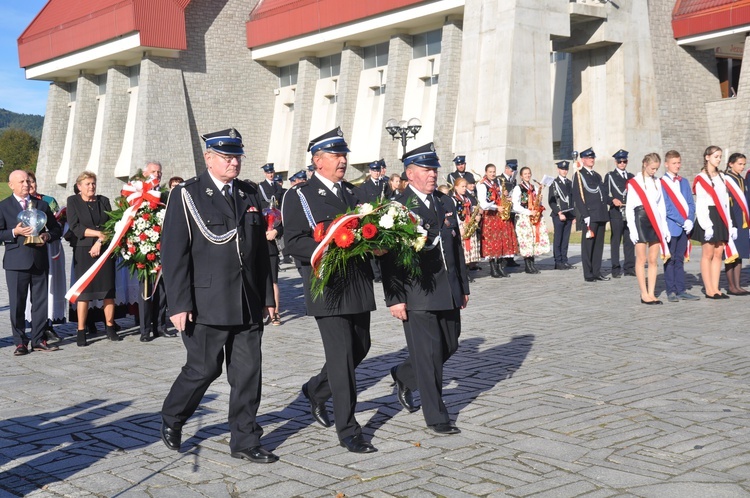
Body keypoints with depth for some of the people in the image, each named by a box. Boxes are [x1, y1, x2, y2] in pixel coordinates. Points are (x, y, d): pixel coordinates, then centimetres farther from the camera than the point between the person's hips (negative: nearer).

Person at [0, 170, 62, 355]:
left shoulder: (42, 205, 15)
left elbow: (56, 229, 17)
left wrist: (47, 236, -3)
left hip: (40, 261, 3)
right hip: (16, 262, -3)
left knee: (40, 302, 4)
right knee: (17, 303, -1)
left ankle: (38, 340, 13)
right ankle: (20, 342, 7)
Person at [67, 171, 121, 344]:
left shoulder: (103, 201, 11)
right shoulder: (73, 201, 4)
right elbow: (75, 227, -6)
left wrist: (100, 242, -9)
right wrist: (98, 233, -10)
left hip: (104, 250, 3)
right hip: (83, 251, -3)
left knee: (108, 289, 1)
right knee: (84, 290, -4)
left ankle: (110, 328, 8)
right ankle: (81, 332, 0)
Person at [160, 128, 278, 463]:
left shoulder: (251, 195, 12)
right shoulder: (187, 195, -3)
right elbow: (174, 253, -8)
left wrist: (267, 296, 12)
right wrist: (179, 304, -13)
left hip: (249, 305, 5)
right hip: (207, 305, -5)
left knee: (248, 373, 6)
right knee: (203, 369, 2)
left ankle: (245, 442, 17)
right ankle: (172, 419, 29)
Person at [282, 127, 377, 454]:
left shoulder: (351, 193, 16)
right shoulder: (299, 197, -4)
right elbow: (293, 242, -13)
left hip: (358, 284, 7)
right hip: (328, 289, -7)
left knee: (360, 347, 15)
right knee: (341, 356, -7)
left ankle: (316, 390, 39)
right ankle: (348, 430, 3)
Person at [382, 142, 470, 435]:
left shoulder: (446, 202, 12)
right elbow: (389, 257, -10)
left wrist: (463, 286, 16)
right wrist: (394, 299, -14)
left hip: (448, 292, 7)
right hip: (418, 296, -7)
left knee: (449, 346, 15)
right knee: (429, 354, -2)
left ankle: (403, 377, 39)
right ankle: (436, 417, 11)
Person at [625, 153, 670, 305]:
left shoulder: (657, 183, 13)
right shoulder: (634, 183, -2)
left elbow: (661, 206, 16)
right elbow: (629, 208, -5)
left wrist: (664, 227, 11)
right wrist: (632, 229, -11)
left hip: (655, 222, 5)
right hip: (641, 220, -5)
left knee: (653, 260, 4)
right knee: (641, 259, -2)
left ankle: (651, 293, 7)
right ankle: (644, 294, 3)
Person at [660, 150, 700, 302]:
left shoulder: (684, 182, 14)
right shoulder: (661, 183, -5)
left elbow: (691, 204, 11)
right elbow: (665, 208, -10)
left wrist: (690, 220, -5)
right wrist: (682, 221, -13)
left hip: (685, 226, 5)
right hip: (671, 226, -5)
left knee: (680, 259, 9)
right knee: (670, 259, -1)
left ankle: (681, 290, 11)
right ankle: (671, 291, 3)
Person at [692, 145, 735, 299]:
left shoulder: (721, 177, 16)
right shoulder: (701, 179, -6)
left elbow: (725, 201, 16)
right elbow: (700, 204, -12)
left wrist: (728, 223, 12)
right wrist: (707, 225, -19)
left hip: (721, 218, 7)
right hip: (708, 217, -7)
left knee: (719, 253, 5)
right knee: (708, 254, -2)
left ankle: (715, 288, 9)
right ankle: (709, 290, 2)